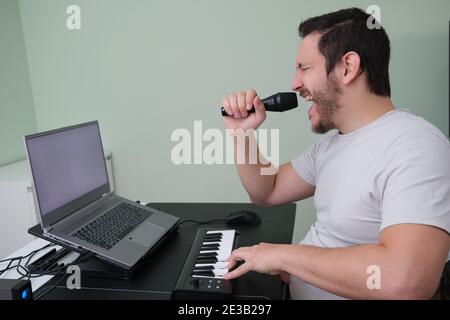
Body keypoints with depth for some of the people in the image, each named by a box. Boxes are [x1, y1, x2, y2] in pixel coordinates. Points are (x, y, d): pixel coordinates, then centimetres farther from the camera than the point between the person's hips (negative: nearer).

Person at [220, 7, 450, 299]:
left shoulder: (414, 146, -24)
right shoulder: (331, 144, 4)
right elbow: (267, 192, 12)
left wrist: (281, 254, -25)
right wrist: (241, 133, -3)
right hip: (298, 288, 7)